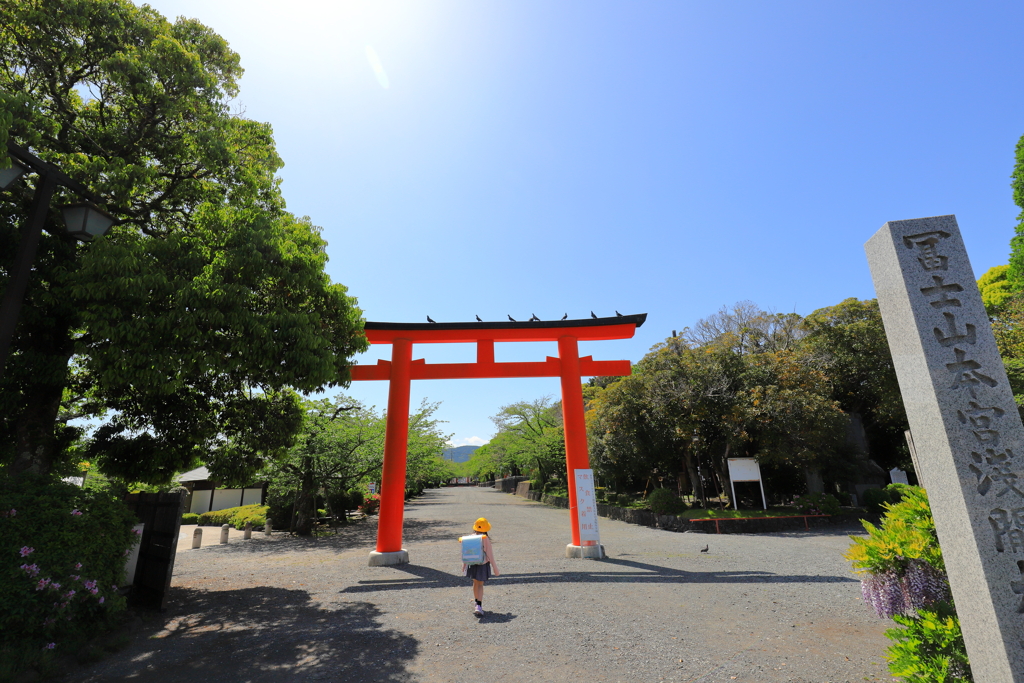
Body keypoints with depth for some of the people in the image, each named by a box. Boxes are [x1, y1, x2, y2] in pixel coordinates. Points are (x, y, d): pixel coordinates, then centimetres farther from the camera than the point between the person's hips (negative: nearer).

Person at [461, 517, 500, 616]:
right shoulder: (486, 539, -18)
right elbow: (490, 555, -14)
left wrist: (464, 565, 18)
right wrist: (495, 569, -5)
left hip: (472, 564, 4)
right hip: (483, 565, -4)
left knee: (475, 583, 22)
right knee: (480, 585, 8)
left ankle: (477, 603, 37)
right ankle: (479, 606, -3)